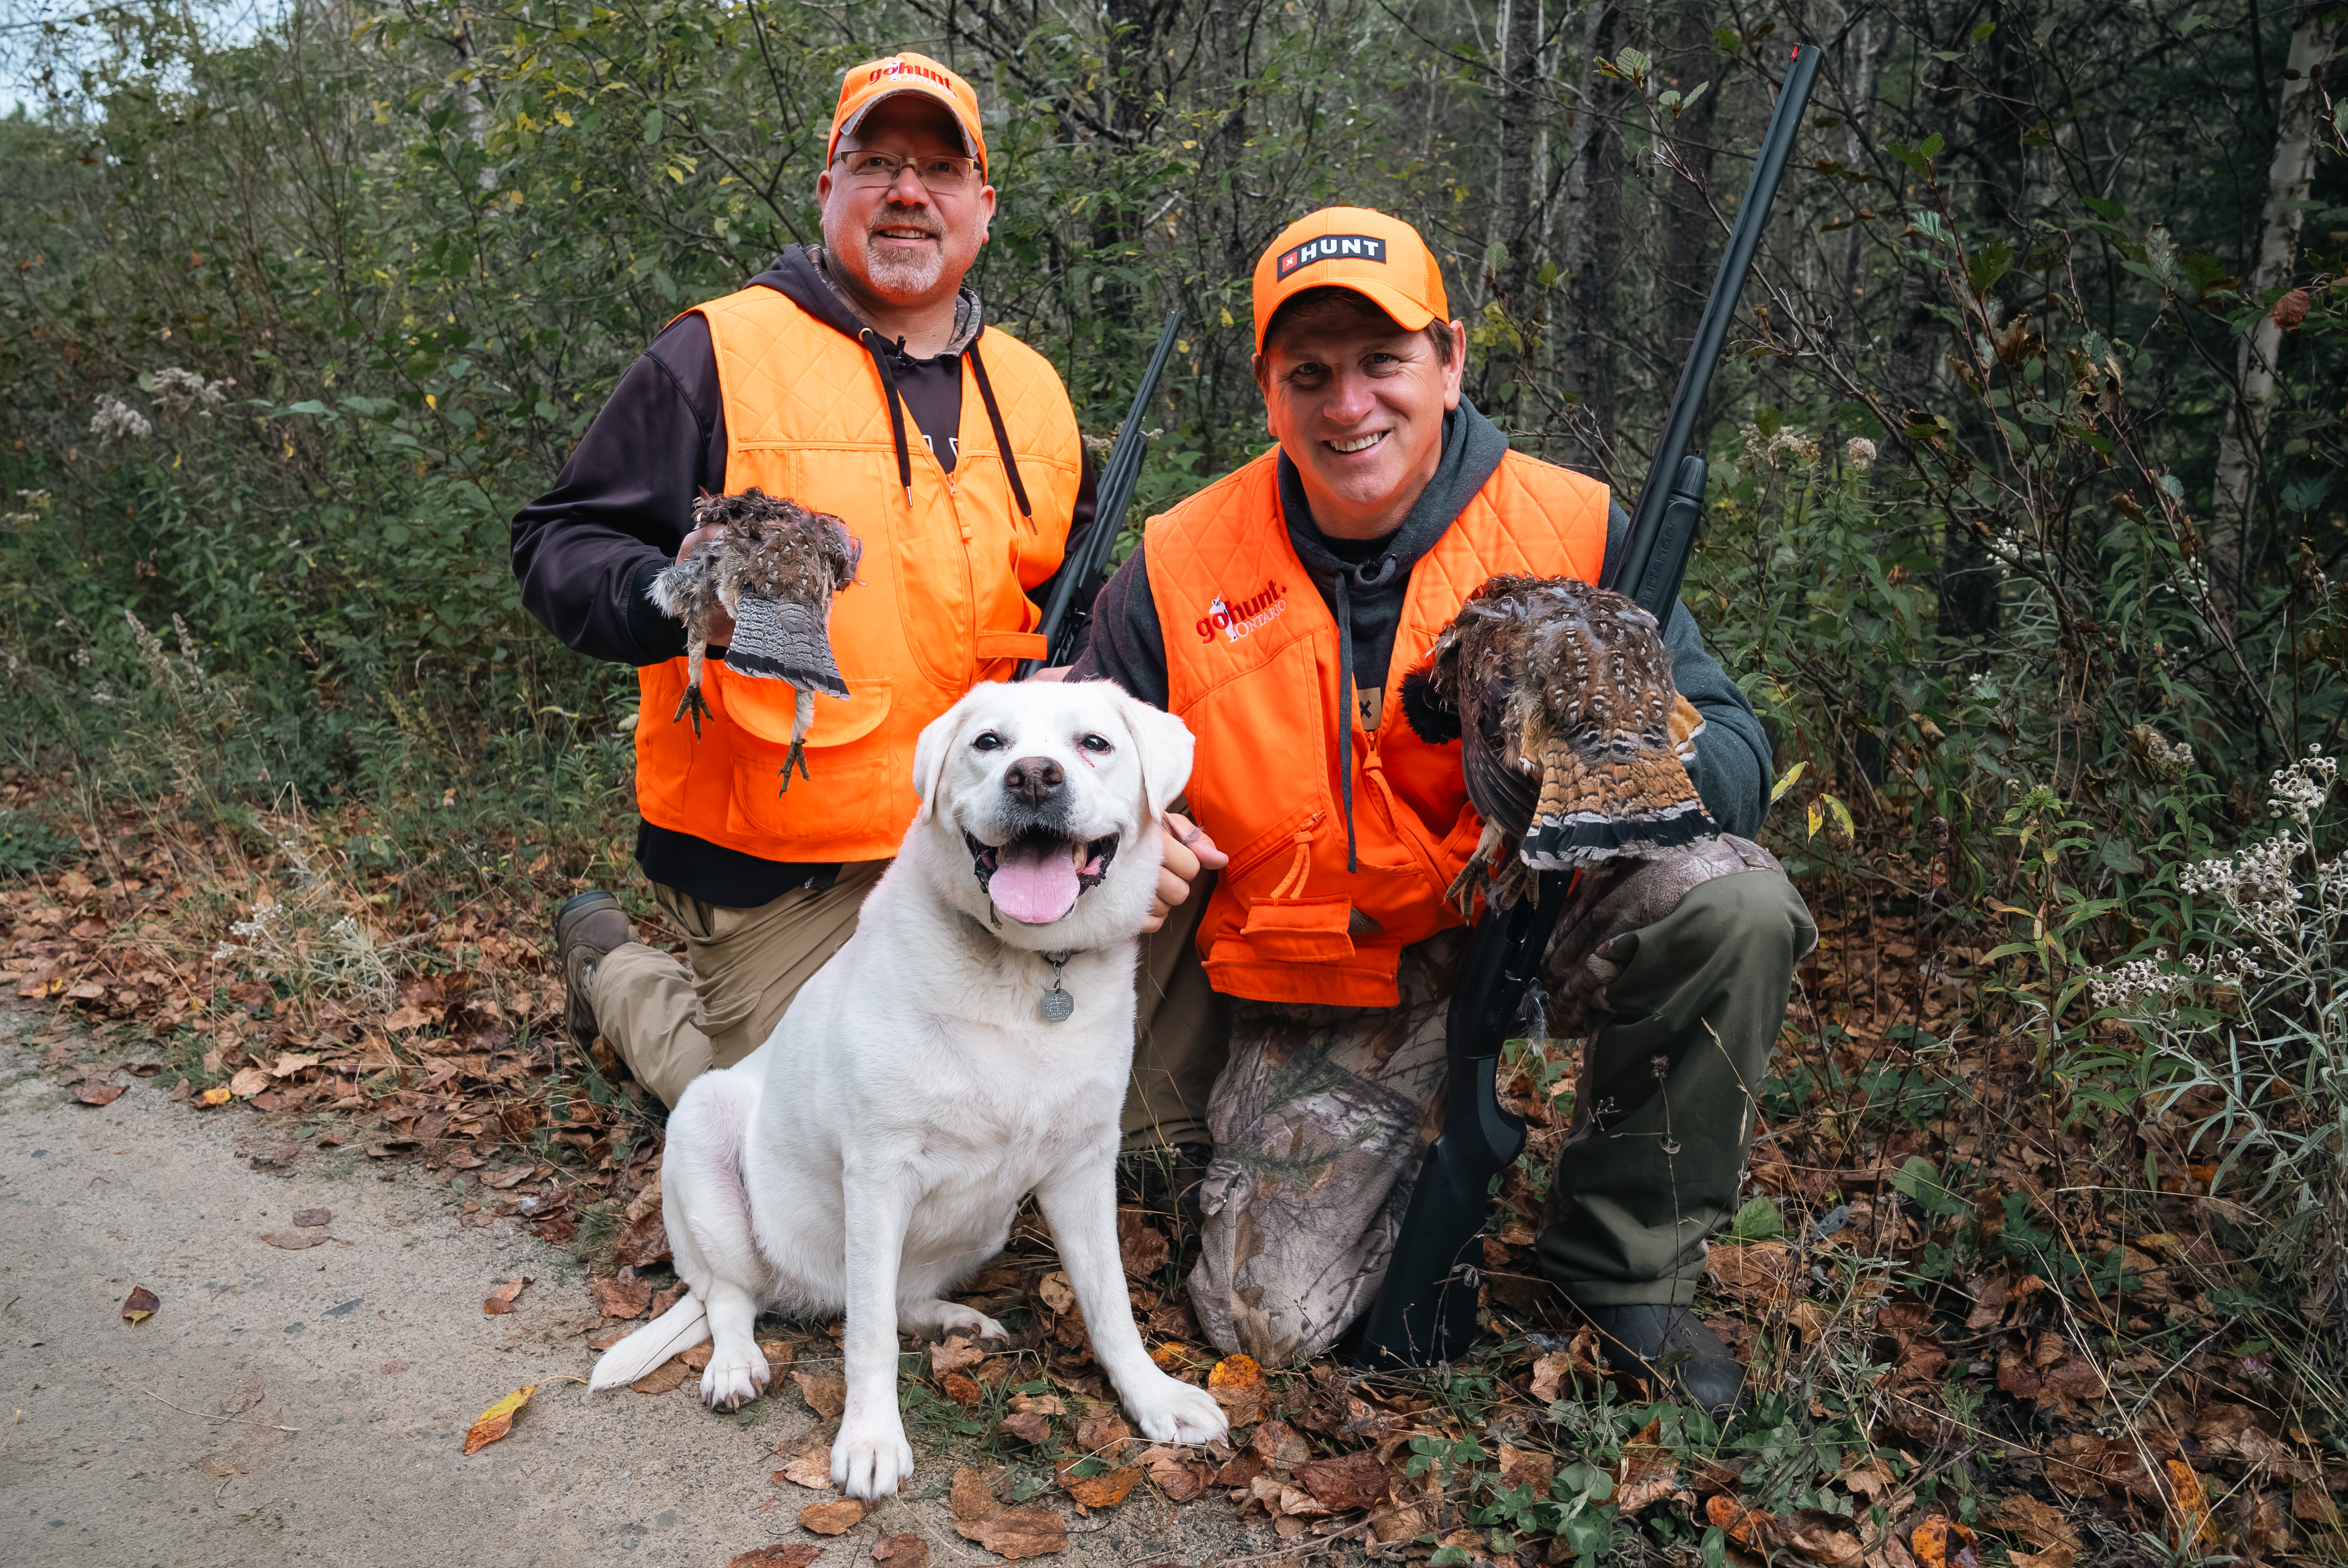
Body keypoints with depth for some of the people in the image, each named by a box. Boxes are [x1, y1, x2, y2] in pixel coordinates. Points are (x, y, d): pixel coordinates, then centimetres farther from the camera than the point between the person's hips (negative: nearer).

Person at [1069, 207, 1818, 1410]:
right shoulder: (1178, 571, -8)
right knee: (1267, 1324, -13)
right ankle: (1415, 1157, 23)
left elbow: (1730, 744, -11)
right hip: (1324, 992, 0)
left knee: (1730, 901, -30)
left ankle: (1619, 1259, -4)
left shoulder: (1571, 529, -10)